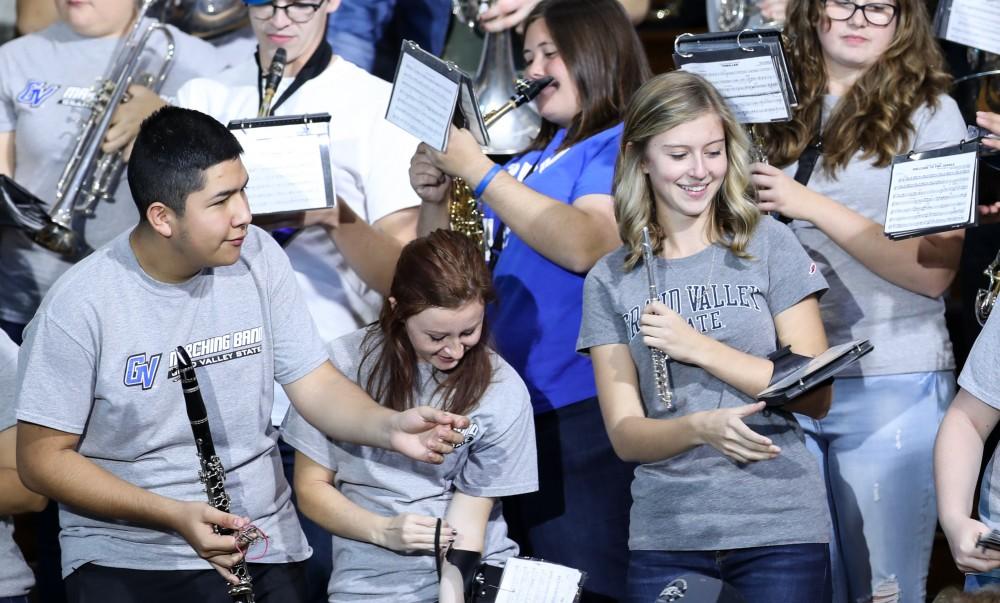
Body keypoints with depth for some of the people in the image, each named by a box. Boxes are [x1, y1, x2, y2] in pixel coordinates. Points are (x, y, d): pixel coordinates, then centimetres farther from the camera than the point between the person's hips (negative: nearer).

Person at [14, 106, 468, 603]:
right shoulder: (81, 305, -13)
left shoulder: (257, 258, 0)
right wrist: (174, 515, -20)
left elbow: (316, 385, 3)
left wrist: (389, 427, -18)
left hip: (260, 544, 3)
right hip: (125, 557, -3)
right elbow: (42, 458, -10)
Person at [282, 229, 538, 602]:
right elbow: (311, 489, 4)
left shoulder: (502, 392, -3)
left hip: (475, 573, 0)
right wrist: (382, 530, -12)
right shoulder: (347, 365, -4)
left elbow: (467, 520, -7)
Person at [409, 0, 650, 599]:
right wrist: (437, 200, 2)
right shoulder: (533, 158, 20)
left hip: (582, 411, -8)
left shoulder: (622, 145, -3)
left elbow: (582, 245, -22)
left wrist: (478, 170, -17)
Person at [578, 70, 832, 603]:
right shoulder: (609, 280, 7)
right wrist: (700, 428, -21)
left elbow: (816, 397, -2)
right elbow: (625, 434, 0)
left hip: (780, 529, -1)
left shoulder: (770, 245, 3)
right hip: (666, 537, 1)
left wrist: (699, 348, -11)